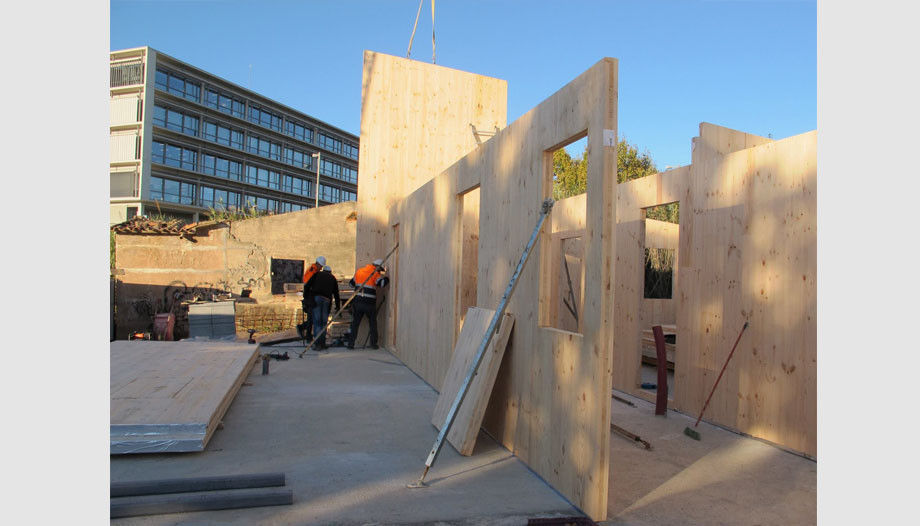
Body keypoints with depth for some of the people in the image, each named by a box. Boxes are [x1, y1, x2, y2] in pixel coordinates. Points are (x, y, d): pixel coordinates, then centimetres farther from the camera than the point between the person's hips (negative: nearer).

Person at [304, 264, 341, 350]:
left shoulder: (317, 274, 20)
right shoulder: (333, 278, 24)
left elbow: (307, 285, 7)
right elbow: (336, 294, 23)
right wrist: (338, 307, 27)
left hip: (316, 298, -1)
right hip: (327, 300, 1)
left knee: (317, 321, -3)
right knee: (324, 322, 9)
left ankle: (317, 344, -8)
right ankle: (322, 343, 10)